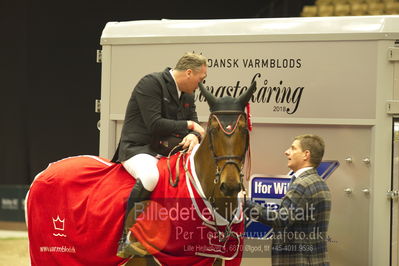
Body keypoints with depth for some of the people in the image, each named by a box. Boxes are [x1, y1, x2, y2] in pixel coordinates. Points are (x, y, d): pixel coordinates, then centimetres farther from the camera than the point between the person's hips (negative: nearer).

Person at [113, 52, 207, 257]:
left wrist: (194, 136, -13)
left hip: (167, 151, 8)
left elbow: (195, 125, 12)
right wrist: (189, 125, -12)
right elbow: (155, 125, -20)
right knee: (149, 176, -39)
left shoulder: (187, 96, 15)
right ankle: (126, 238, -29)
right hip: (137, 149, -8)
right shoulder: (151, 83, -12)